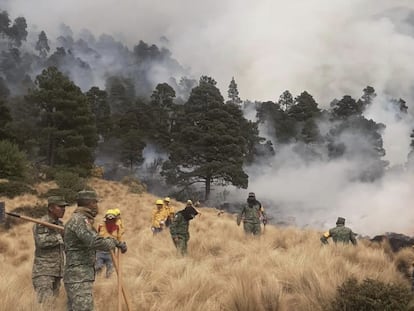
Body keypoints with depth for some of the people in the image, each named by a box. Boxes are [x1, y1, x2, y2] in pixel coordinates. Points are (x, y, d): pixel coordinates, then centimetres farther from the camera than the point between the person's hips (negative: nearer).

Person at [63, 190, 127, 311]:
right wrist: (116, 242, -12)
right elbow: (96, 242, -26)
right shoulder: (80, 220, -15)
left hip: (77, 277, 10)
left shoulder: (78, 219, 17)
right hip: (79, 278, -10)